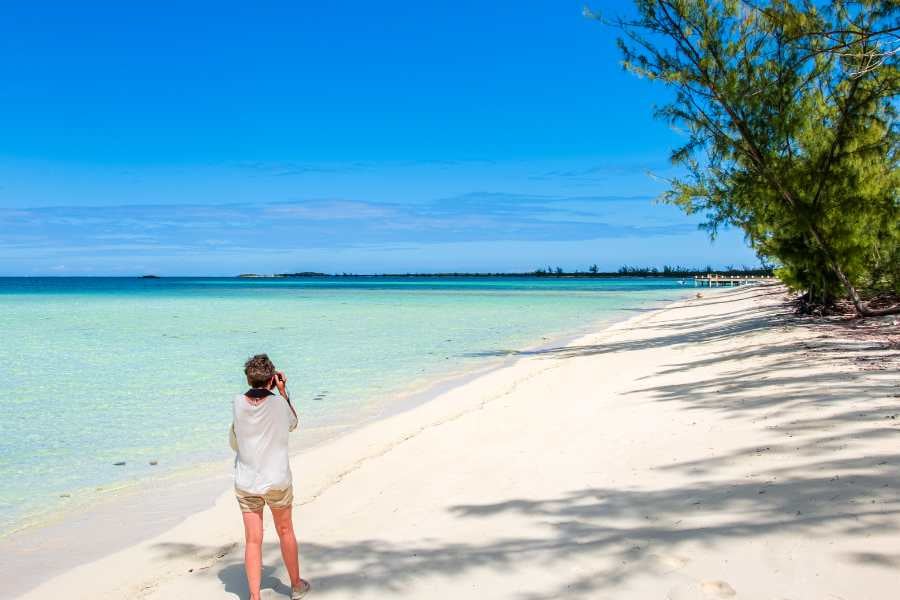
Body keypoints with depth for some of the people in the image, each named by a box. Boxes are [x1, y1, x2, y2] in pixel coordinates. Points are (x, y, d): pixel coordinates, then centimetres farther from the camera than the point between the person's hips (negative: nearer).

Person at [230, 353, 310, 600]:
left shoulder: (238, 403, -8)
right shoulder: (279, 403, -13)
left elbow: (234, 443, 4)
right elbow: (293, 424, 9)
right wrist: (283, 391, 5)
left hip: (246, 483, 1)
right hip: (277, 480, -1)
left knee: (253, 540, 5)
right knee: (285, 531, 18)